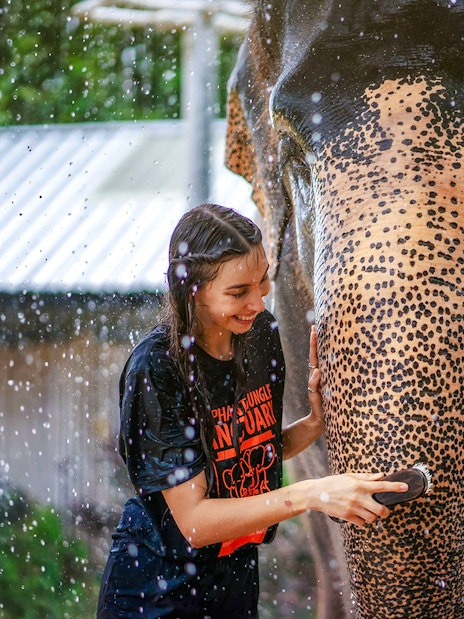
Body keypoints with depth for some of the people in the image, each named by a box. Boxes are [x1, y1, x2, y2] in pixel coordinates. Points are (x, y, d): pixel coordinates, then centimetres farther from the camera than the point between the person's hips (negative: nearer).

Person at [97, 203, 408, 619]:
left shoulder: (261, 332, -4)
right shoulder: (156, 369, -23)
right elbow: (193, 522, -24)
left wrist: (314, 424, -11)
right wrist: (311, 495, -31)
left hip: (236, 581, 6)